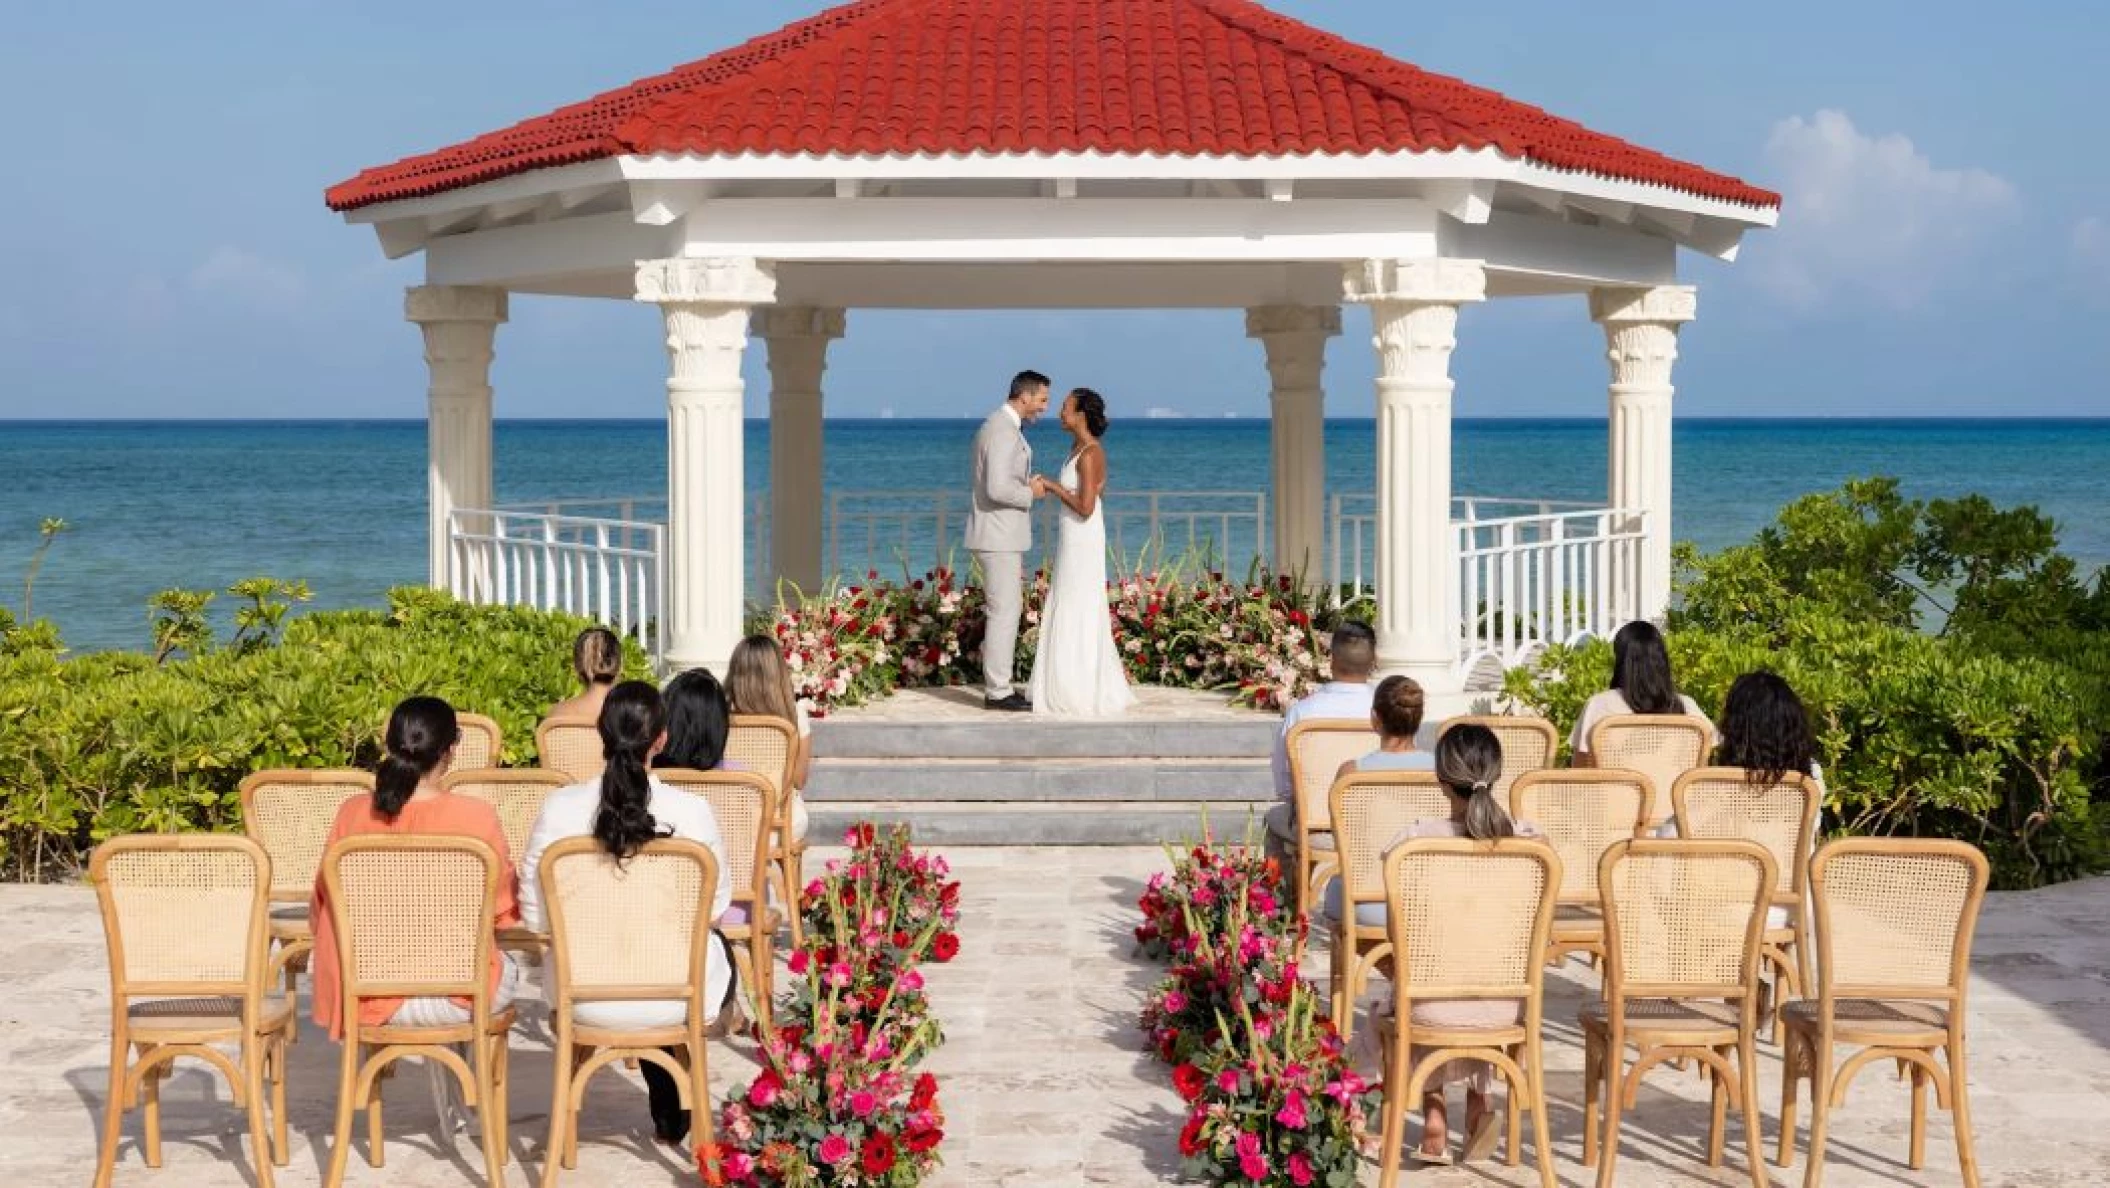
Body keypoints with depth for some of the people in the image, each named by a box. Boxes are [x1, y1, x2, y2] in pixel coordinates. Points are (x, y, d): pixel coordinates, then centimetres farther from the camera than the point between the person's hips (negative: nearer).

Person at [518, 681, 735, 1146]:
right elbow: (717, 903, -1)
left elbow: (534, 914, -4)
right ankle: (673, 1113, 47)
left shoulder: (559, 808, -14)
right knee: (719, 951, 35)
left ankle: (667, 1111, 53)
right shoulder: (693, 811, -17)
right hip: (677, 998, -1)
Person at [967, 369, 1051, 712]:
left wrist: (1029, 484, 11)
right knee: (1004, 612, -7)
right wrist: (1030, 493, -12)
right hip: (998, 538, -11)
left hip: (1004, 536, 11)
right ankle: (998, 692, -3)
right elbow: (997, 488, -26)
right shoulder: (1002, 431, -18)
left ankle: (998, 684, 20)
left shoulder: (1004, 427, 16)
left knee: (1010, 608, 14)